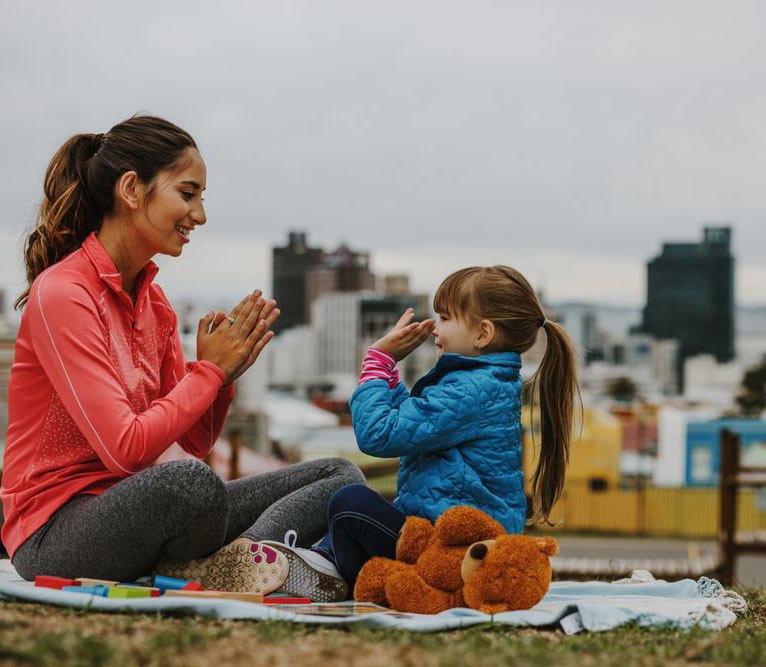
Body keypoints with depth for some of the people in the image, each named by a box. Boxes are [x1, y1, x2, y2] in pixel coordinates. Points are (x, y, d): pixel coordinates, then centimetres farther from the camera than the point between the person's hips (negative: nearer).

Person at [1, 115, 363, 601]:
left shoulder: (151, 300, 12)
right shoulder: (61, 294, -14)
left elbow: (196, 442, 13)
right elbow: (125, 450, -22)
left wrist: (225, 373, -6)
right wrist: (210, 369, -12)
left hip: (130, 509, 9)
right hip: (56, 535, -9)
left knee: (341, 475, 1)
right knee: (189, 481, -41)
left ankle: (239, 558, -24)